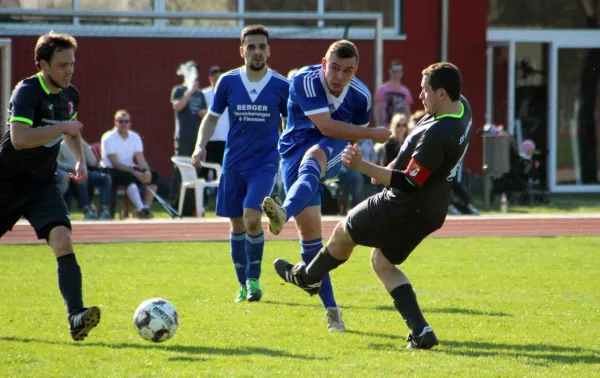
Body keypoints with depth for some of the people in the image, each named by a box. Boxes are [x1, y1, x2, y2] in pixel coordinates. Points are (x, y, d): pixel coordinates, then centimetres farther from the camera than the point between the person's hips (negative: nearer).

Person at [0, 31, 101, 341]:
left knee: (62, 241, -19)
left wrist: (80, 160, 12)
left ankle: (76, 317, -28)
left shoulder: (70, 95, 6)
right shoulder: (27, 92, -18)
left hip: (42, 184, 5)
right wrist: (62, 128, -29)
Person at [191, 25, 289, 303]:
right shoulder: (228, 82, -1)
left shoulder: (281, 86, -4)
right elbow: (212, 117, 9)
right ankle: (243, 285, 23)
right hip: (234, 163, 2)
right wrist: (201, 145, -5)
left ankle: (254, 279, -1)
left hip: (265, 162, -2)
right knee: (237, 225, 7)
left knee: (251, 218, -19)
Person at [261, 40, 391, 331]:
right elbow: (327, 126, -23)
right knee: (309, 229, -7)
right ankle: (331, 309, 2)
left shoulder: (360, 95, -4)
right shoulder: (306, 80, -17)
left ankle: (285, 213, -67)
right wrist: (374, 134, -19)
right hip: (295, 151, 0)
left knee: (311, 161, -37)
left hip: (332, 153, 0)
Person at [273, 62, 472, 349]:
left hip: (403, 207, -9)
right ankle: (420, 331, 8)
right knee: (382, 262, 21)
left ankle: (307, 276, 41)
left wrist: (362, 166, -30)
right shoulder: (462, 107, -4)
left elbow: (409, 183, -31)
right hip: (431, 210, 9)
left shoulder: (436, 135, -33)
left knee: (344, 232, 14)